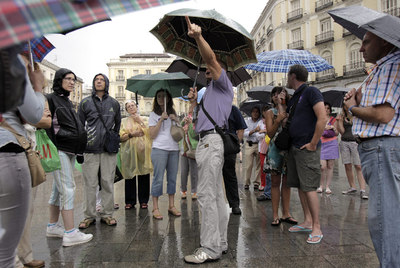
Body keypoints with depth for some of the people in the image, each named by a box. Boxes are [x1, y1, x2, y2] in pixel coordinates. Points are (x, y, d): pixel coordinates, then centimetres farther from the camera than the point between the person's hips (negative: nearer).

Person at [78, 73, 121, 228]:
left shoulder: (114, 103, 11)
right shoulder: (85, 102, 8)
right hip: (90, 149, -1)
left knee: (108, 182, 5)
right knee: (90, 184, 2)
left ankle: (107, 214, 15)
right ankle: (89, 216, 13)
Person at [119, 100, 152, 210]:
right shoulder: (124, 121, 14)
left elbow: (149, 133, -1)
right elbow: (121, 137, 4)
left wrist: (140, 122, -3)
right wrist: (132, 134, -9)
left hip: (143, 151, 0)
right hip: (129, 151, 0)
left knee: (144, 176, -1)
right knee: (130, 176, -1)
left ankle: (143, 200, 9)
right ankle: (130, 201, 10)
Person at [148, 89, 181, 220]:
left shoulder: (173, 113, 17)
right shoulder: (154, 114, 6)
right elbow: (152, 135, -4)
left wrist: (176, 120, -2)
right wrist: (161, 119, -10)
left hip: (174, 149, 4)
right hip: (159, 149, -4)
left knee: (172, 178, 7)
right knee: (158, 178, -4)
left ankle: (171, 206, 16)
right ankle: (155, 208, 3)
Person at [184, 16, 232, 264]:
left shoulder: (223, 83, 3)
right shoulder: (211, 91, 29)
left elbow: (211, 58, -15)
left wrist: (199, 37, -26)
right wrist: (195, 102, 14)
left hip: (212, 141, -10)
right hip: (209, 141, 10)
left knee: (207, 195, -12)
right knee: (216, 195, 11)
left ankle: (210, 249, -7)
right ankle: (220, 243, 20)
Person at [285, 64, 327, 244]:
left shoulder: (311, 92, -8)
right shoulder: (294, 98, 18)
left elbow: (322, 118, -18)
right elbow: (285, 120, 26)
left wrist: (313, 143, -18)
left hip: (307, 149, -9)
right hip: (294, 148, 9)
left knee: (309, 187, -8)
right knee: (300, 186, 11)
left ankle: (316, 228, 1)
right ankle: (307, 222, 21)